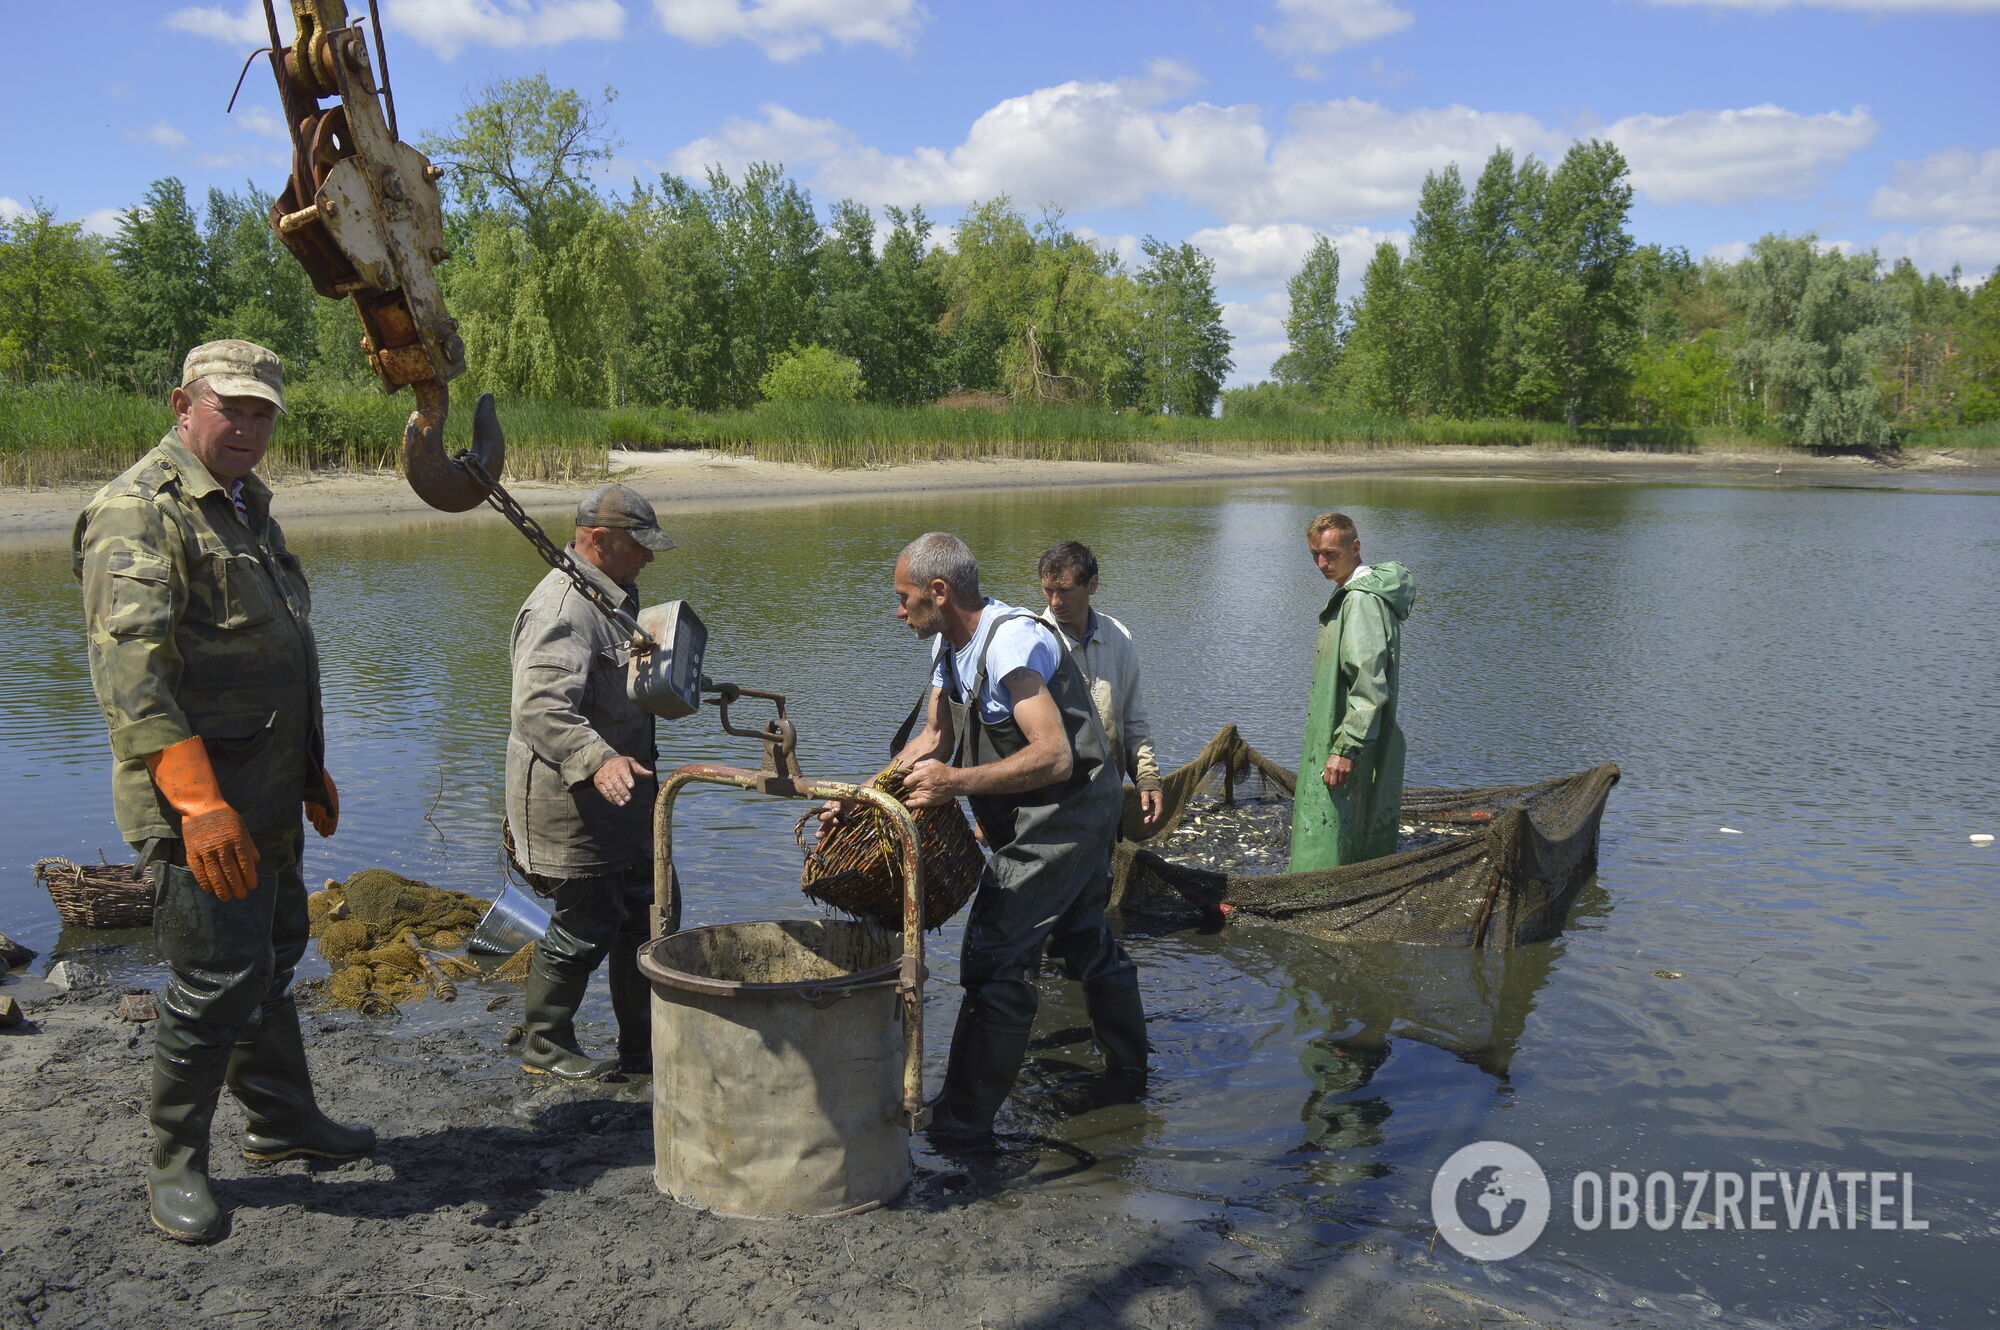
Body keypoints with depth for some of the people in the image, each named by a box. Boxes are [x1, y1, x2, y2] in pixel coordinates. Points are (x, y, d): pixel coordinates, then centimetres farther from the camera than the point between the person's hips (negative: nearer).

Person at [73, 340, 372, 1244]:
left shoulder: (247, 507, 17)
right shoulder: (140, 510, -14)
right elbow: (127, 665, -24)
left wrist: (312, 769, 25)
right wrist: (199, 803, -31)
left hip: (266, 801, 9)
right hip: (199, 807, -9)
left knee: (273, 958, 18)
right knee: (218, 979, -3)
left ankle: (283, 1118, 34)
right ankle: (174, 1166, 15)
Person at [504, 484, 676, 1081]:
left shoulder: (611, 598, 14)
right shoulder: (562, 609, -21)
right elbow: (540, 707, -34)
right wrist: (598, 760, -45)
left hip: (618, 793, 11)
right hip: (570, 800, -11)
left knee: (645, 912, 14)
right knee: (586, 923, -1)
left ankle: (644, 1048, 26)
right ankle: (543, 1044, 20)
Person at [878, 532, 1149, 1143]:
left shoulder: (1013, 641, -25)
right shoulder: (950, 644, 5)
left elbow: (1055, 758, -31)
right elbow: (936, 737, 10)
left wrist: (957, 782, -35)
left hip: (1065, 812, -10)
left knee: (995, 959, -10)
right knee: (1085, 937, 24)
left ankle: (965, 1120, -3)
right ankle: (1128, 1068, 44)